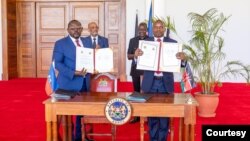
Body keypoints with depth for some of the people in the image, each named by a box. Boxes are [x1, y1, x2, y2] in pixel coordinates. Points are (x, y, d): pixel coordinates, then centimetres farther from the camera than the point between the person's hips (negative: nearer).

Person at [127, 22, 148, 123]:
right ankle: (137, 115, 15)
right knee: (136, 92, 7)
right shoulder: (133, 40, 9)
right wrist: (135, 55, -15)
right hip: (136, 70, 3)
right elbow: (128, 56, 6)